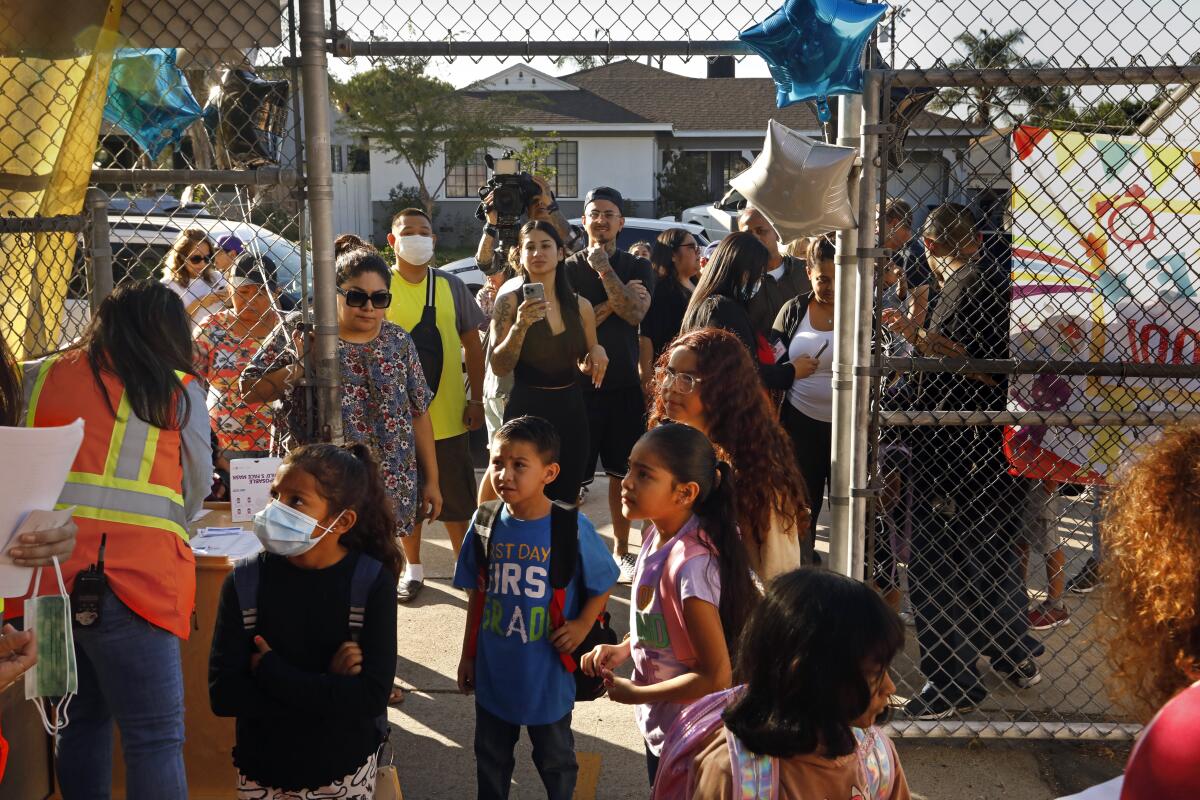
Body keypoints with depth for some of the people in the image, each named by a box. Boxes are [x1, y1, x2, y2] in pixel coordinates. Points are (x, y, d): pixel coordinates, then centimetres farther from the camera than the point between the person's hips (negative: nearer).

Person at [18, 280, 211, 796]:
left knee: (84, 716, 21)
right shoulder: (179, 391, 2)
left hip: (41, 574, 5)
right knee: (155, 740, 1)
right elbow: (195, 493, 11)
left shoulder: (41, 376, 10)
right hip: (128, 578, -4)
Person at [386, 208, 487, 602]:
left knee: (457, 498, 8)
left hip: (448, 413, 1)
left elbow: (472, 342, 8)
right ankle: (413, 568, 28)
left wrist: (476, 399, 3)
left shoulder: (451, 286, 2)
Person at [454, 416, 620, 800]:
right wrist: (468, 654, 9)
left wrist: (582, 625, -16)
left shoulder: (573, 528, -18)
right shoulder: (486, 526, -8)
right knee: (491, 757, 23)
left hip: (548, 676, -3)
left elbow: (602, 585, -3)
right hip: (493, 671, 3)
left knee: (555, 759, 20)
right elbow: (477, 595, 3)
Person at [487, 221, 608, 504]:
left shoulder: (580, 306, 6)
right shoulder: (510, 302, -5)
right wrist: (520, 325, -24)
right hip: (527, 410, -4)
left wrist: (597, 353, -4)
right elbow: (499, 368, -11)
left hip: (571, 411, 4)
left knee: (566, 501, 13)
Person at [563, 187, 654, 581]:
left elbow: (635, 313, -11)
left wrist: (605, 269, -13)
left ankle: (621, 550, 22)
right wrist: (615, 302, -12)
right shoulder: (569, 268, 2)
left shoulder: (637, 268, 7)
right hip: (579, 385, -2)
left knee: (622, 473, 10)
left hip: (625, 385, 2)